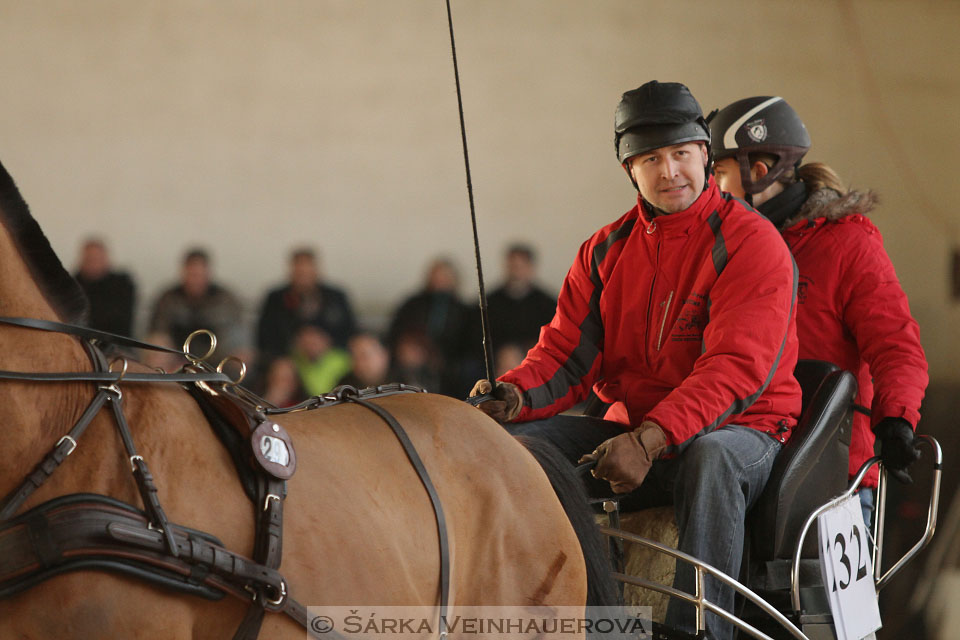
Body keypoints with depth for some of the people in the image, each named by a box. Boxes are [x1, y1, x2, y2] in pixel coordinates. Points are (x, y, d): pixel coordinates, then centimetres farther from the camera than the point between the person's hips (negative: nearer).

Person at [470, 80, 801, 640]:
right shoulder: (606, 252, 9)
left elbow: (736, 367, -22)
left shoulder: (751, 243, -11)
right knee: (518, 442, -12)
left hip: (741, 429, -6)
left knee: (712, 455, -41)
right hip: (633, 432, 6)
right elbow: (568, 353, 4)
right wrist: (514, 396, -20)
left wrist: (653, 438, -35)